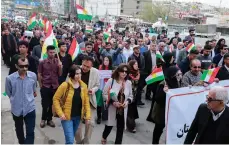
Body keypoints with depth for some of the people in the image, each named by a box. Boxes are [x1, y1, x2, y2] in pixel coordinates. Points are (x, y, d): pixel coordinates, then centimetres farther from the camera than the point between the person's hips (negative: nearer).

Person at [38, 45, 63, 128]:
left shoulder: (57, 62, 0)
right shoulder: (42, 62, -6)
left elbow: (60, 75, 2)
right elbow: (39, 75, 1)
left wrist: (60, 67, -15)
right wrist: (41, 86, 0)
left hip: (55, 86, 2)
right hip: (45, 87, -2)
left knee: (52, 104, 10)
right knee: (45, 104, 5)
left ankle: (49, 119, 27)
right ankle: (43, 119, 27)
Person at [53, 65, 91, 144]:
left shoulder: (83, 86, -2)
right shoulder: (65, 85, -15)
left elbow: (86, 101, 3)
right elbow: (55, 99, -9)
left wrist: (88, 115, -3)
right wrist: (60, 113, -15)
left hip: (78, 117, 5)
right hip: (67, 117, -4)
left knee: (71, 138, 21)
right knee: (70, 140, -6)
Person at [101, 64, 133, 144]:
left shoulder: (128, 83, -5)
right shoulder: (111, 81, -13)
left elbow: (130, 96, 7)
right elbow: (105, 94, -10)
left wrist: (127, 101, -13)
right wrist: (113, 102, -21)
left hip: (123, 109, 2)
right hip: (112, 108, -2)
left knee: (121, 127, 10)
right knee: (110, 124, 16)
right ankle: (104, 137, 49)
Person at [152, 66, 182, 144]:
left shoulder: (177, 83, -4)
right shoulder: (163, 85, -25)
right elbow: (157, 100, -28)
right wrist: (164, 92, -44)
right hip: (161, 112, -5)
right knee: (158, 129, 13)